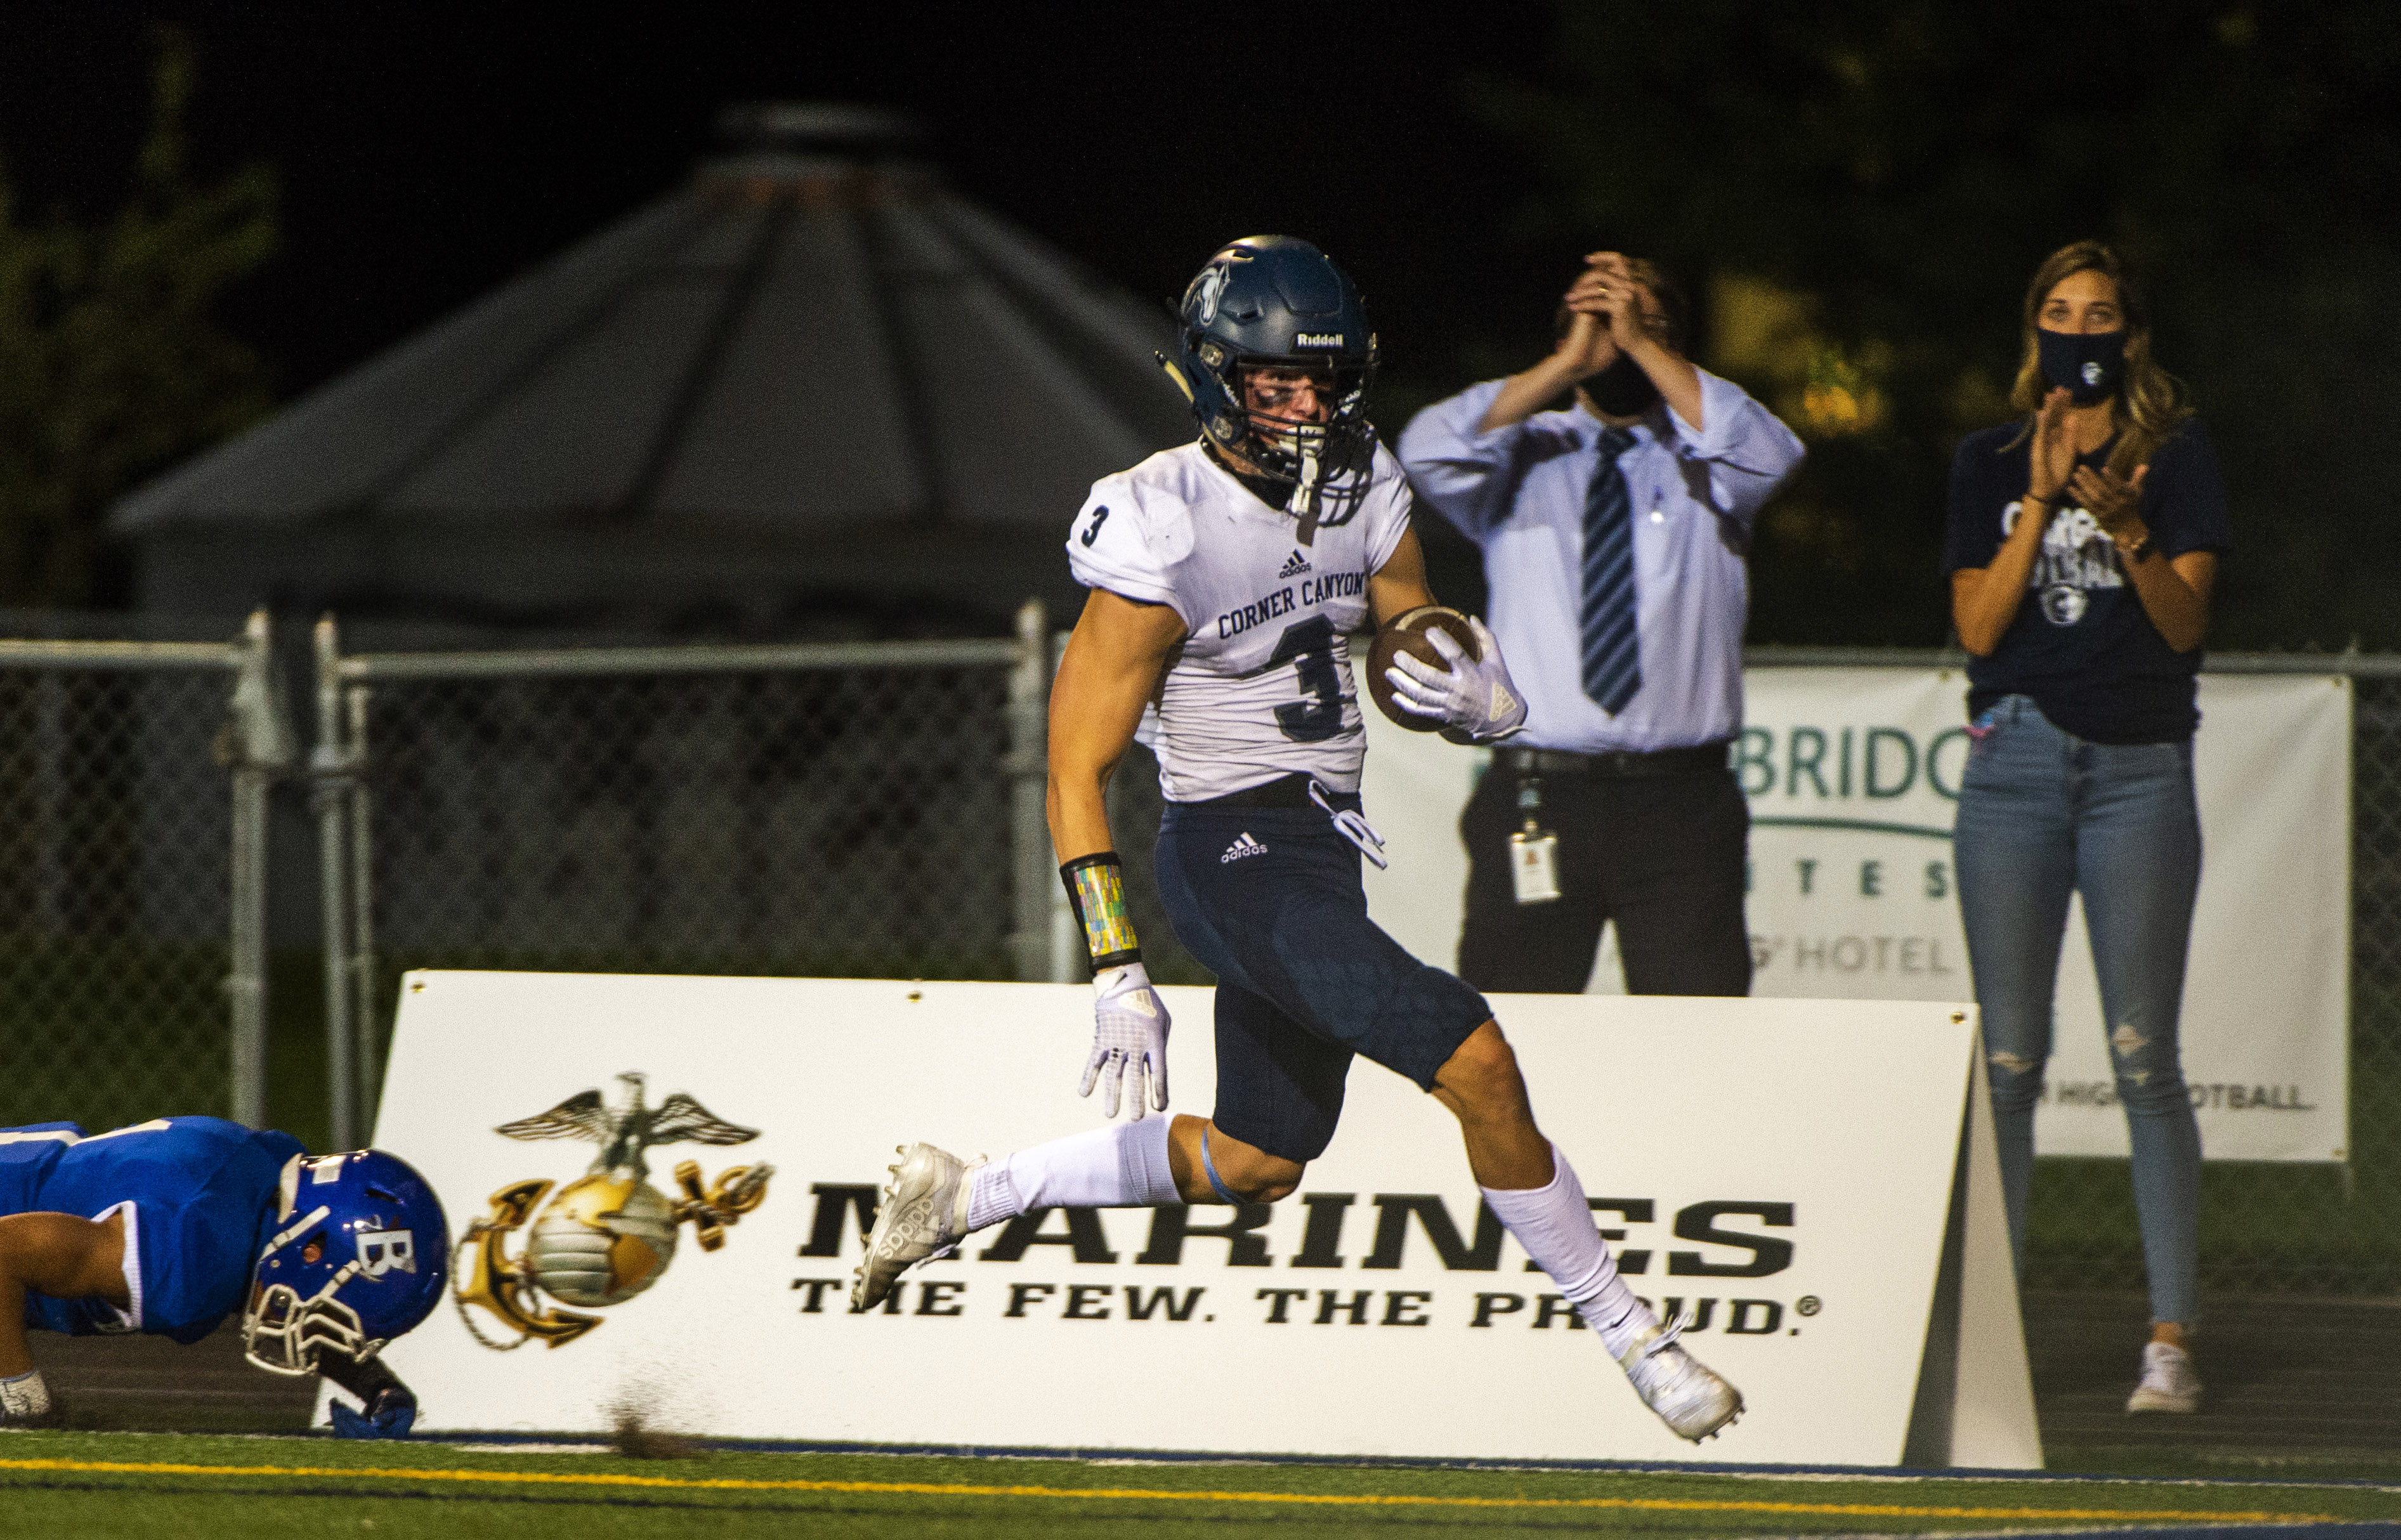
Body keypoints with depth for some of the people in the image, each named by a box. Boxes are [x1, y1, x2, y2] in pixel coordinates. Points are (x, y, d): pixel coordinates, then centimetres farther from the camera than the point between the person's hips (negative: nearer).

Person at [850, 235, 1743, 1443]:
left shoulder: (1361, 492, 3)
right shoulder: (1166, 534, -17)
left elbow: (1420, 654, 14)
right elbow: (1076, 771, -14)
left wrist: (1477, 697, -13)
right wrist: (1116, 973, -19)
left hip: (1322, 849, 9)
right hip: (1234, 852, -9)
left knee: (1255, 1164, 18)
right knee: (1473, 1059, -19)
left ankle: (961, 1198, 31)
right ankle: (1622, 1326, -6)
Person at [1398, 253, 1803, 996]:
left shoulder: (1700, 465, 12)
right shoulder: (1523, 458, 14)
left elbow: (1768, 455, -10)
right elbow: (1431, 452, -5)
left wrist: (1642, 343, -8)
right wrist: (1570, 362, -5)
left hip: (1681, 802, 0)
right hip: (1539, 797, 0)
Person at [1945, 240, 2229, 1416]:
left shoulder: (2175, 458, 6)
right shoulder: (1990, 465, 11)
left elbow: (2185, 622, -2)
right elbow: (1978, 625, 1)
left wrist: (2127, 529, -19)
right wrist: (2042, 501, -9)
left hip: (2138, 766, -2)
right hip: (2014, 763, 2)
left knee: (2143, 1056, -6)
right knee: (2007, 1056, 0)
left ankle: (2172, 1335, -4)